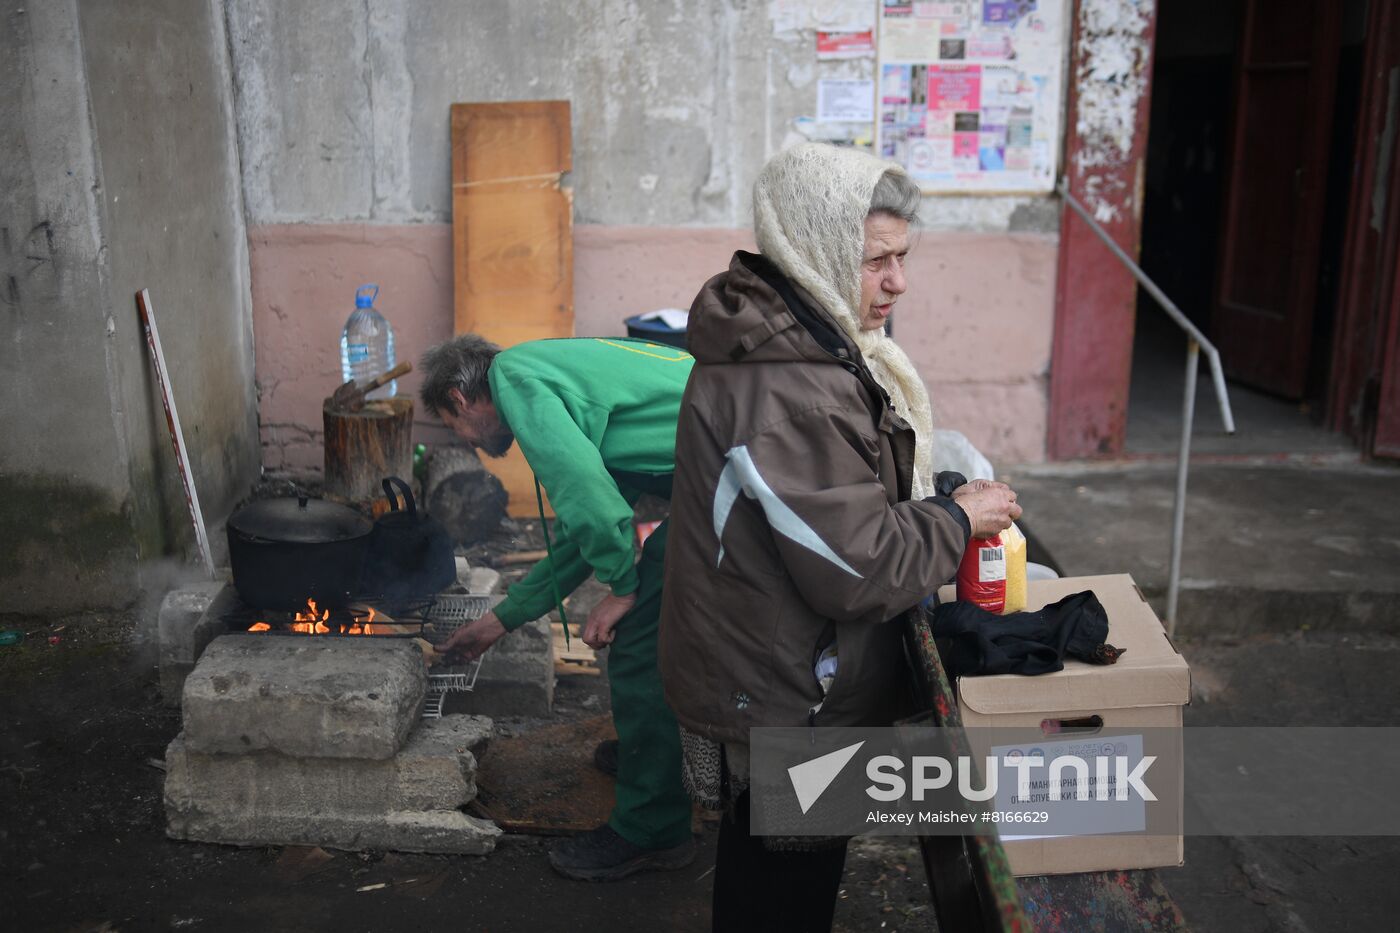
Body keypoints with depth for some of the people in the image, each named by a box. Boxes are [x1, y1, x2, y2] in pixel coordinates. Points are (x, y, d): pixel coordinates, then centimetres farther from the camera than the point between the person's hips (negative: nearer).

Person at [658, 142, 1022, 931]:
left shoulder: (792, 340, 4)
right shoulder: (786, 392, -30)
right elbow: (858, 568, -27)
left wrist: (934, 503, 4)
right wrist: (958, 522, -13)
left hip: (764, 682, 10)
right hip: (785, 707, -10)